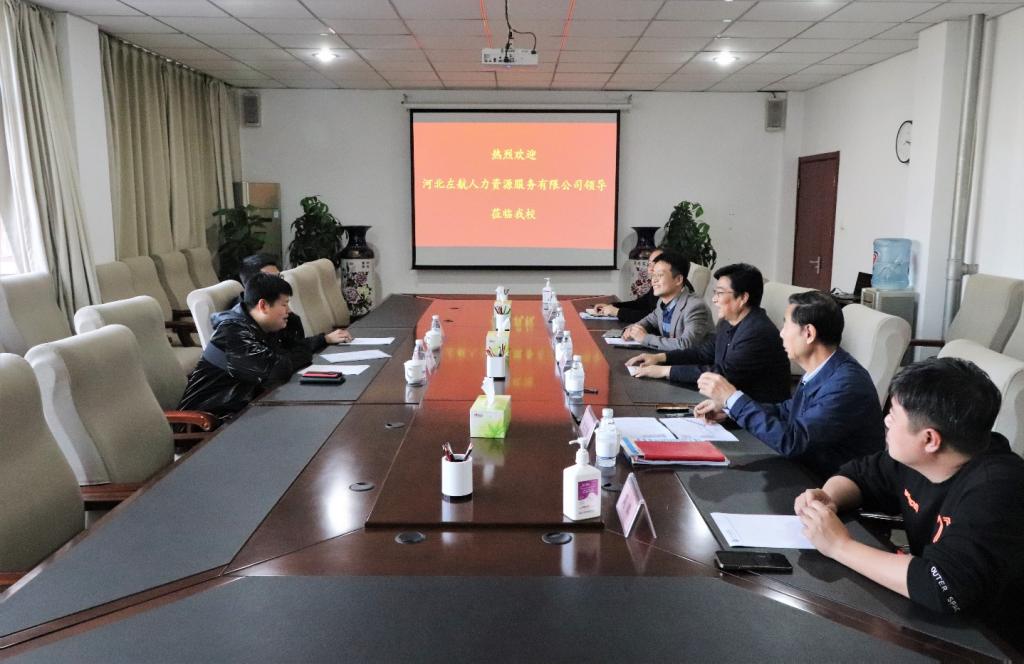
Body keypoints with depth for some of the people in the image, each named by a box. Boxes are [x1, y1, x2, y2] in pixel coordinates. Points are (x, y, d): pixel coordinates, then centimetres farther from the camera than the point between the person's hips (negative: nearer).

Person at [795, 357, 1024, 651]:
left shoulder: (996, 491, -29)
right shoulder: (916, 458, -6)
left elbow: (944, 587, -39)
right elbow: (859, 474, 11)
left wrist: (840, 545, -30)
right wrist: (827, 500, -12)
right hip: (933, 620, 7)